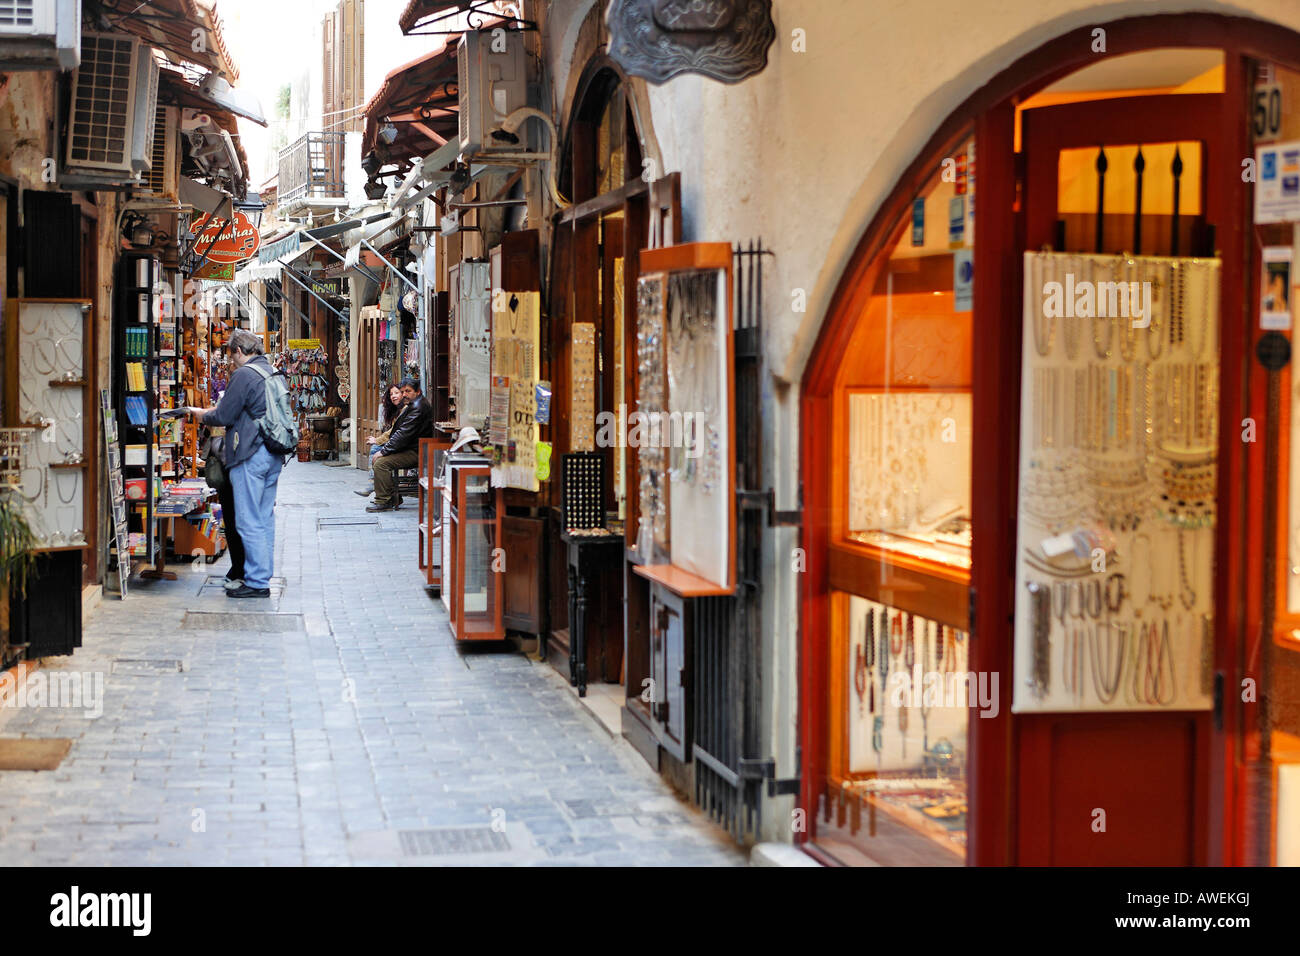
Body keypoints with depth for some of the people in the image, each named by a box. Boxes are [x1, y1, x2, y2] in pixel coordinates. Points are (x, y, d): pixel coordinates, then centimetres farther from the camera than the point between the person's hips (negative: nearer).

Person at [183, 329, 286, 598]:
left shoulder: (243, 374, -11)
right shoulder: (271, 373, 15)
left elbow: (224, 416, -11)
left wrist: (202, 415, 10)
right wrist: (214, 411, 24)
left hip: (251, 455, -9)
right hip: (273, 454, 9)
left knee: (250, 521, -5)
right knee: (265, 517, 13)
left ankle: (257, 583, -5)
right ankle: (263, 574, 18)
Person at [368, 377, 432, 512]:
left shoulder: (418, 407, -18)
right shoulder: (412, 406, 18)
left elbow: (404, 434, -23)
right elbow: (399, 432, 21)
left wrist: (384, 451, -19)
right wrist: (384, 446, 8)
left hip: (415, 453, -11)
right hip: (409, 449, 11)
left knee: (381, 463, -21)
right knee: (377, 459, 11)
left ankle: (383, 502, -13)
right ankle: (393, 498, 11)